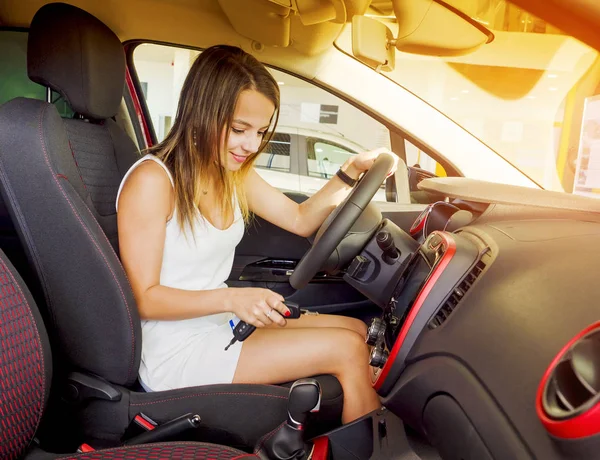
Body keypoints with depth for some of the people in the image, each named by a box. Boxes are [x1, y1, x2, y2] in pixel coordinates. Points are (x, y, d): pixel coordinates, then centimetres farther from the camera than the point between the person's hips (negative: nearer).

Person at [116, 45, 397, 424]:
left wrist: (350, 172, -3)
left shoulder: (235, 173, 4)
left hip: (223, 323, 8)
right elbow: (144, 298, -18)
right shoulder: (152, 180, -20)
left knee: (357, 330, 4)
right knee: (348, 349, -14)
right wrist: (231, 298, -31)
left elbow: (301, 220, 10)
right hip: (176, 353, -8)